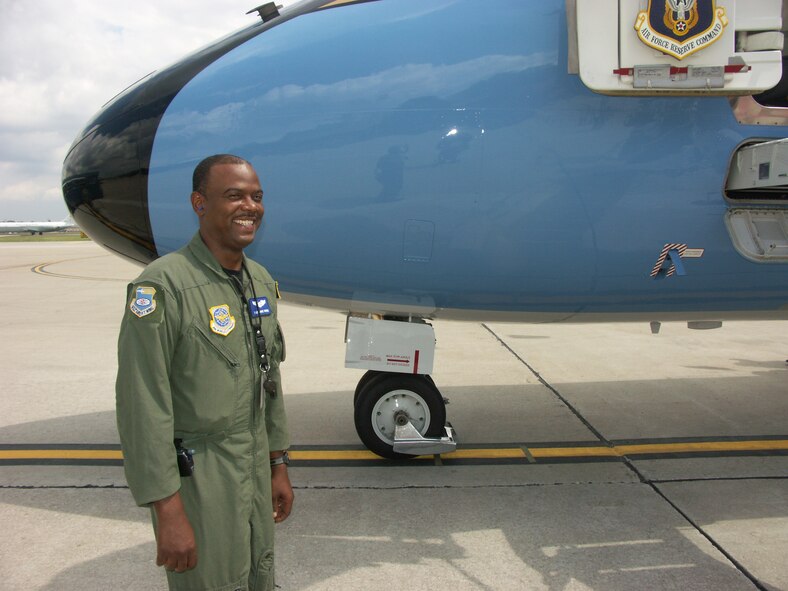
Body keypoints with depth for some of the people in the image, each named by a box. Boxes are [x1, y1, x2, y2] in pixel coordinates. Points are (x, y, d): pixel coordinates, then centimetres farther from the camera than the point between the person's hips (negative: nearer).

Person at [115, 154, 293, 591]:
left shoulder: (260, 281, 5)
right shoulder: (164, 285, -19)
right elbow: (143, 405, -20)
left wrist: (278, 467, 15)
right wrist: (168, 512, -19)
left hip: (255, 467, 7)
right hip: (196, 478, -7)